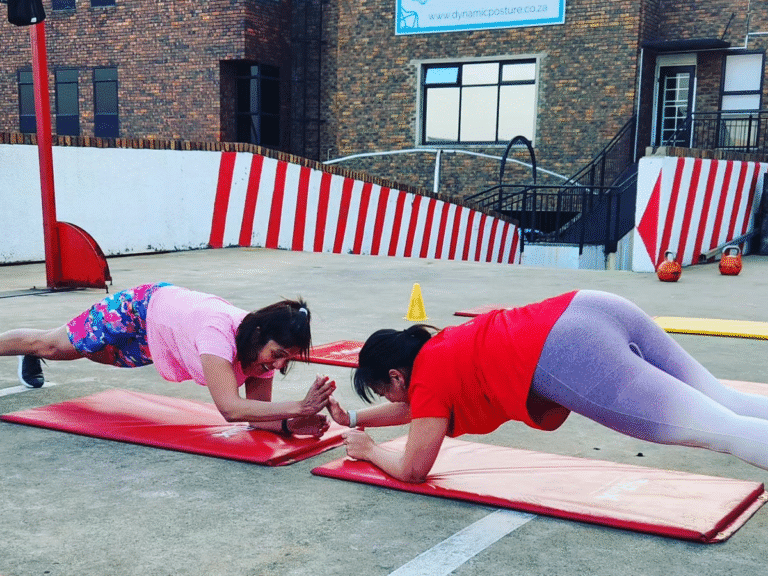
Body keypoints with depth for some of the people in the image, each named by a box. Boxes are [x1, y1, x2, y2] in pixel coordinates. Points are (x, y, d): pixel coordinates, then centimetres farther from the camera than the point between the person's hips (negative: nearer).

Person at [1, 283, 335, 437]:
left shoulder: (265, 348, -26)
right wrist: (299, 407, -63)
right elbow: (229, 408, -56)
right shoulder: (219, 331, -47)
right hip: (138, 311, -6)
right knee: (53, 346, 16)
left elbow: (257, 412, -21)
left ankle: (31, 359, 63)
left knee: (91, 351, 34)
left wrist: (291, 424, -41)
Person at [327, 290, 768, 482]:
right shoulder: (437, 347, 31)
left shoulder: (428, 375, 8)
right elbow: (416, 408, 51)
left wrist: (371, 449, 30)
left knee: (724, 430, -15)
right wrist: (356, 419, 52)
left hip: (571, 356, -9)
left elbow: (413, 469, 13)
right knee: (723, 406, 9)